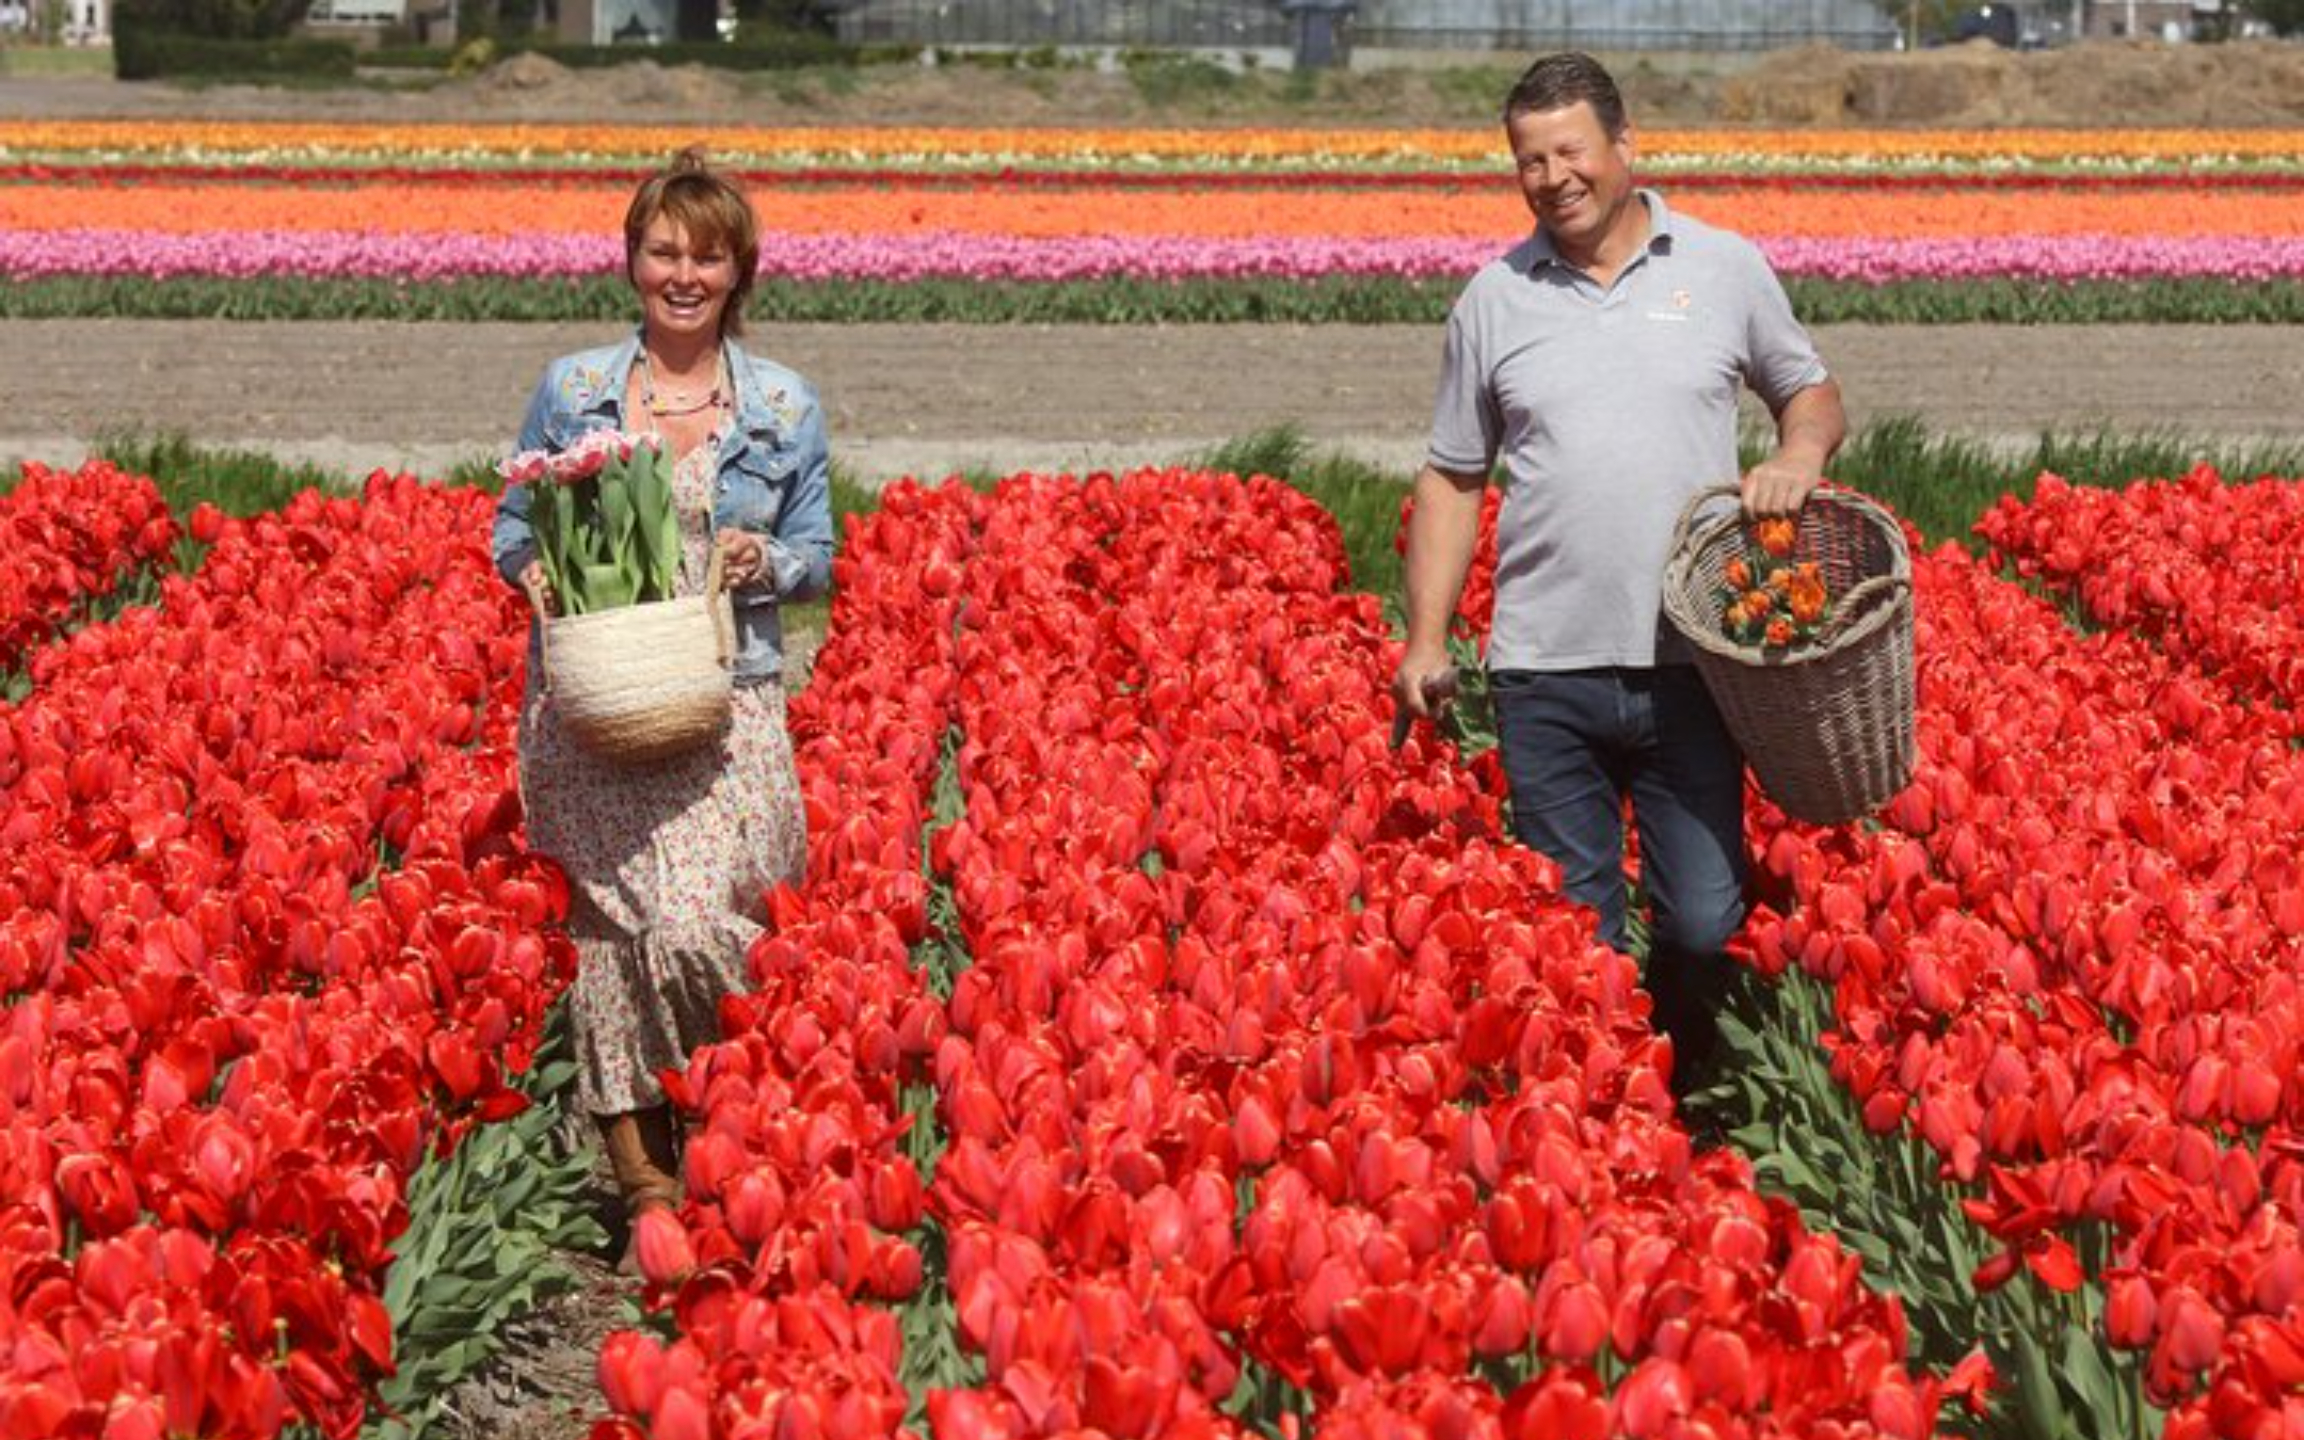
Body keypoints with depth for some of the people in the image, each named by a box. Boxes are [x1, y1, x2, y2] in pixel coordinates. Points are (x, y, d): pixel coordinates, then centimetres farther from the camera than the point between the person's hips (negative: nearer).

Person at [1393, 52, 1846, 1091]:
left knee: (1705, 926, -1)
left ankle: (1688, 1096, 23)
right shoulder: (1494, 298, 7)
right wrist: (1426, 638, 4)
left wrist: (1800, 453, -5)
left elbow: (1811, 394, 19)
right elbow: (1451, 481, 12)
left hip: (1691, 662, 0)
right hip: (1546, 671, 1)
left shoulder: (1726, 269, 5)